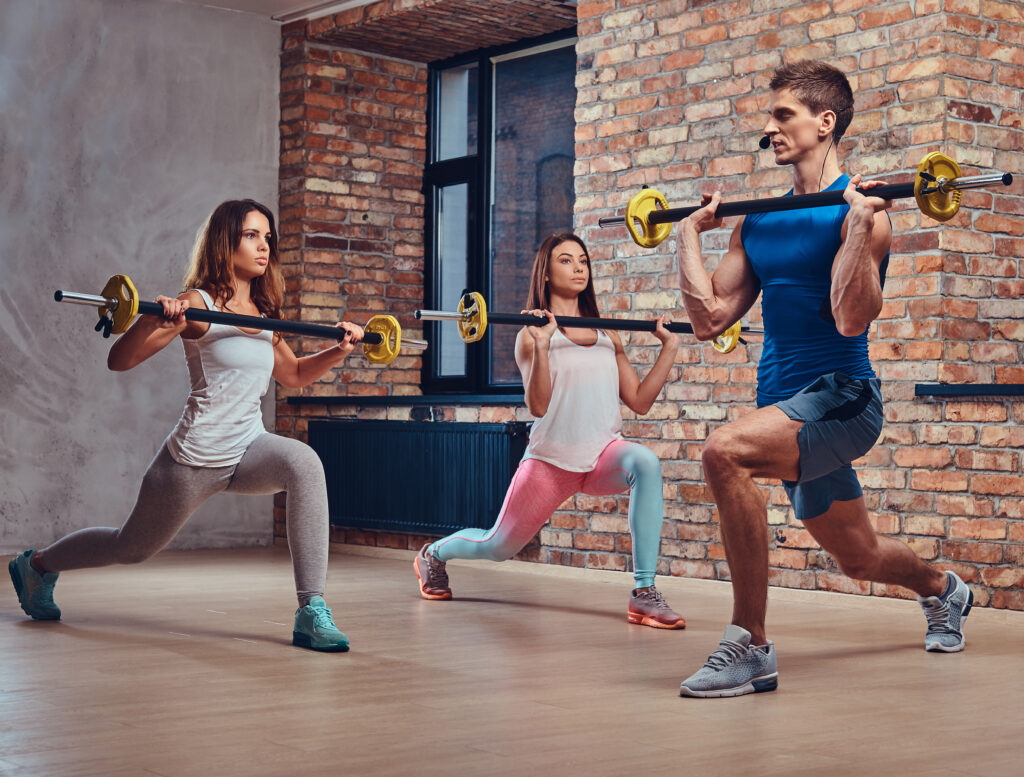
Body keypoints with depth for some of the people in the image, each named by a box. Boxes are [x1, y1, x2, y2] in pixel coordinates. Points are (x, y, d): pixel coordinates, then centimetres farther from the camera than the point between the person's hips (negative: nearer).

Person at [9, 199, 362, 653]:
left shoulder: (265, 315, 6)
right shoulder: (198, 304, -13)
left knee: (304, 463, -29)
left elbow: (293, 375, 23)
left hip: (249, 451, 5)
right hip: (195, 458, -5)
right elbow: (119, 360, -18)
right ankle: (37, 565, 48)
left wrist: (339, 351, 9)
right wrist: (154, 321, -35)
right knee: (133, 548, 15)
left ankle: (312, 613, -26)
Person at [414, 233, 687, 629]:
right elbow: (538, 406, -16)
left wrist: (669, 347, 6)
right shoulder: (532, 334, -5)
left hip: (604, 454, 3)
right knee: (496, 547, 12)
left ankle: (644, 594, -30)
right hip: (552, 459, -3)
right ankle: (434, 554, 50)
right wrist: (541, 347, -26)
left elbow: (640, 401, 7)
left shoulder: (607, 337, 10)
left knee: (646, 461, -34)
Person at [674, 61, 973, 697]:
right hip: (786, 405, 8)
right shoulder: (760, 222, 12)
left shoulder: (858, 210, -10)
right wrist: (690, 233, 11)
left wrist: (861, 223, -27)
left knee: (725, 452, -35)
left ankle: (750, 646, -26)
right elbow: (710, 318, 8)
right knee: (859, 558, 22)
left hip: (839, 398, -8)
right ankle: (944, 590, 57)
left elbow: (851, 320, -23)